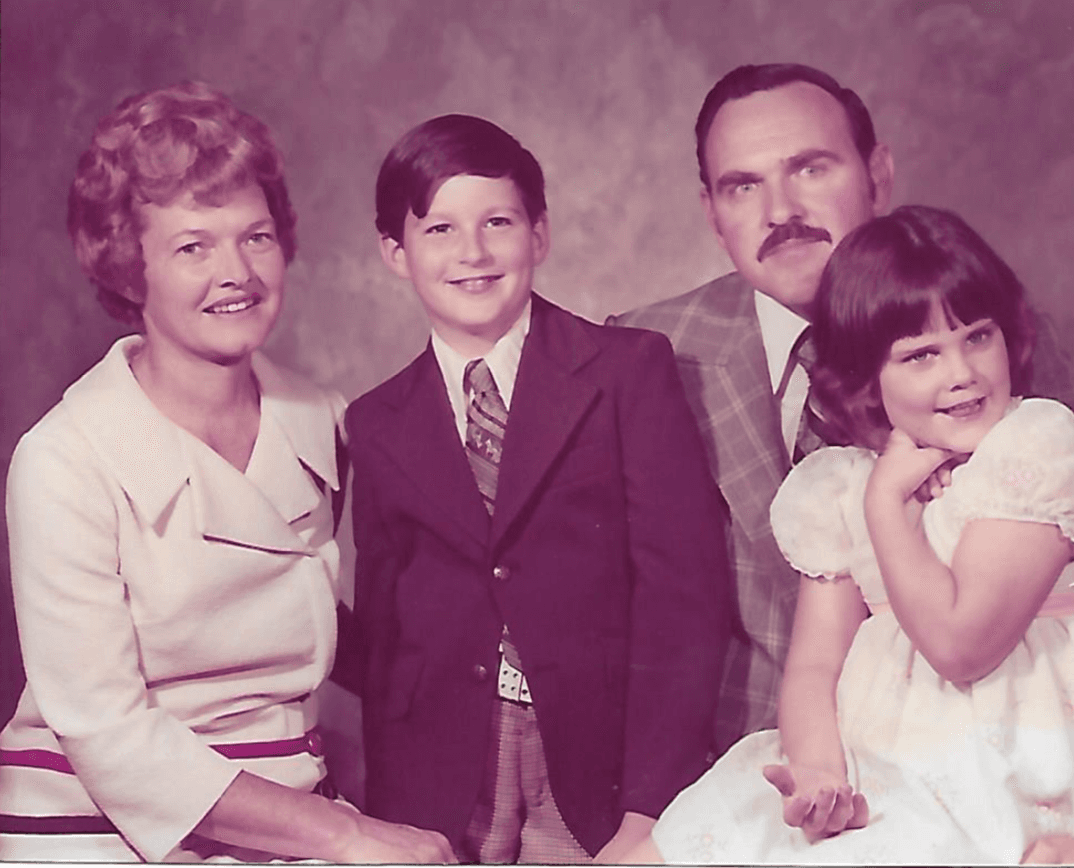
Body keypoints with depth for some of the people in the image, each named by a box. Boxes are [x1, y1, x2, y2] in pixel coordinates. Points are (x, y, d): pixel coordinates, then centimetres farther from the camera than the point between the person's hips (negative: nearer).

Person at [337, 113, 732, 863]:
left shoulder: (632, 370, 0)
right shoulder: (377, 426, 9)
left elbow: (685, 597, -7)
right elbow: (381, 634, 10)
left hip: (601, 777, -2)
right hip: (442, 797, 2)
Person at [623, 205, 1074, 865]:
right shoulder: (836, 485, 8)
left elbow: (960, 644, -15)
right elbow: (814, 663, 4)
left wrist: (888, 499, -9)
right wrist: (818, 764, -15)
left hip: (1000, 779, -5)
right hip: (865, 768, 5)